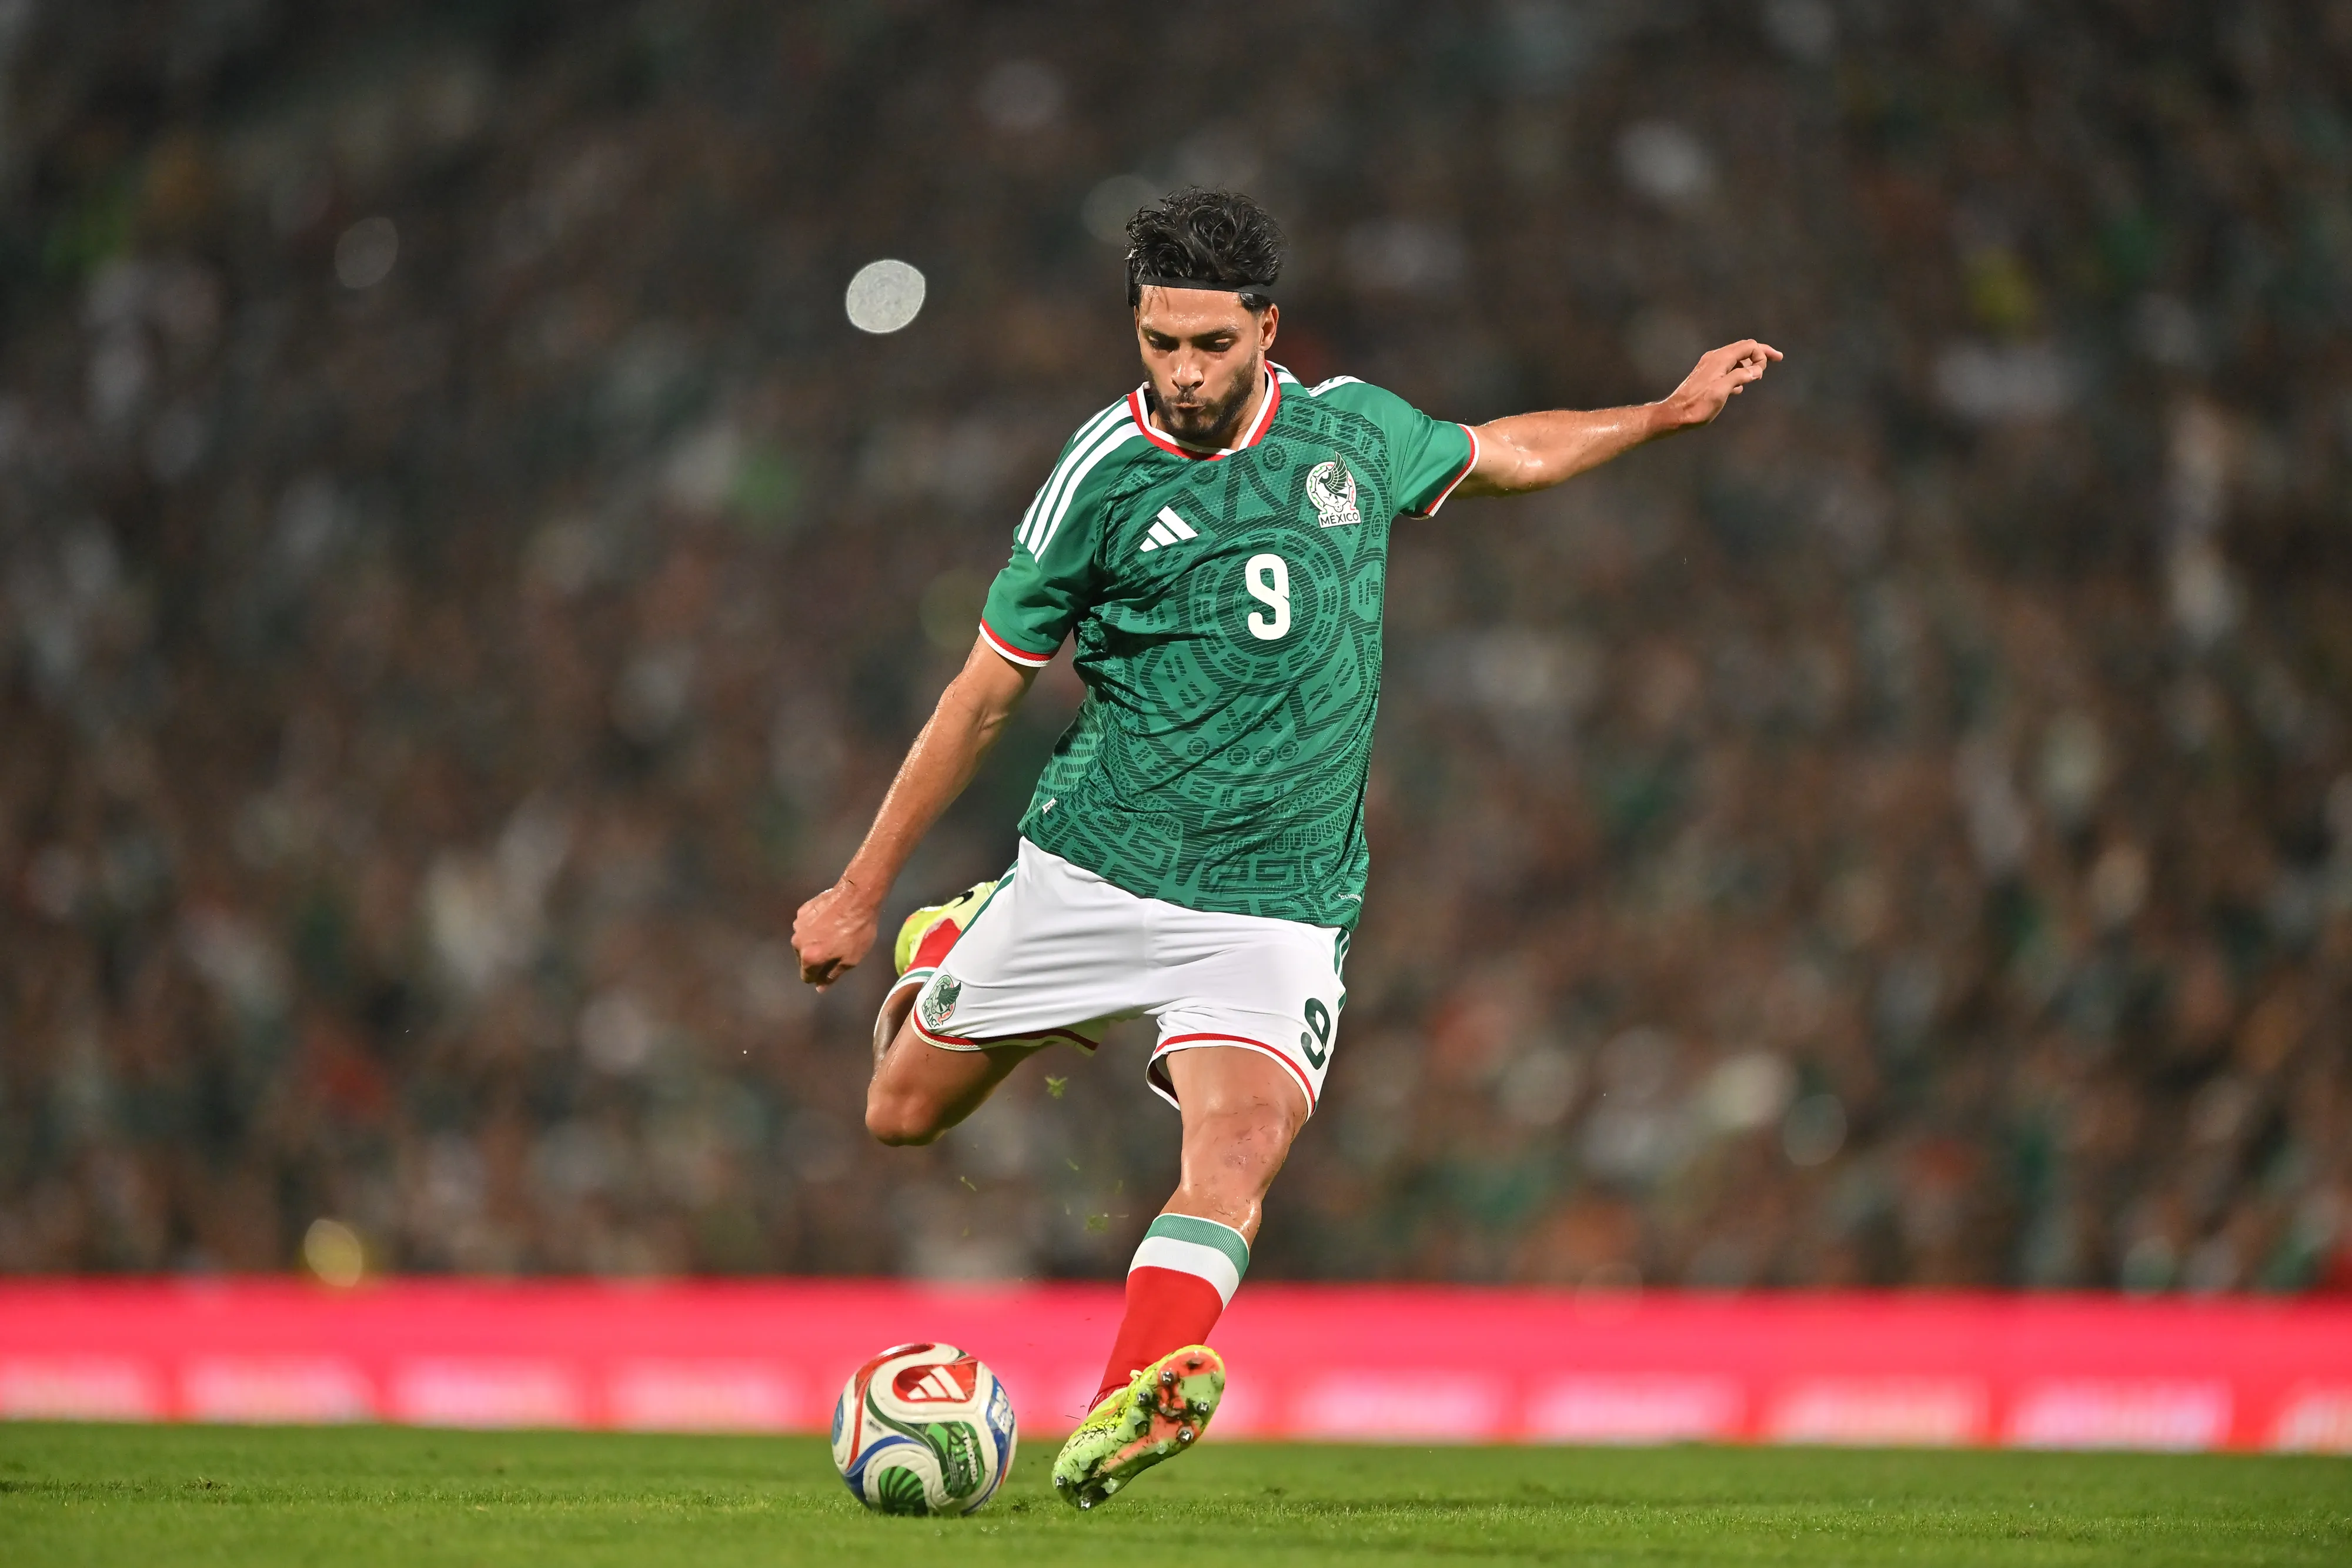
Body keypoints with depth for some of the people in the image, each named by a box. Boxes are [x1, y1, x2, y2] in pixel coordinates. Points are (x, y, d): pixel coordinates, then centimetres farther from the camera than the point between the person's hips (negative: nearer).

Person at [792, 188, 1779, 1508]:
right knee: (904, 1113, 10)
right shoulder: (1105, 477, -7)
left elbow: (1498, 456, 27)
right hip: (1093, 869, 0)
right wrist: (862, 893, 3)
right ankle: (945, 958, 42)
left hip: (1280, 904, 0)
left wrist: (1672, 412, 24)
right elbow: (987, 694, 1)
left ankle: (1132, 1404, -41)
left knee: (1239, 1153, -24)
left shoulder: (1355, 431, 3)